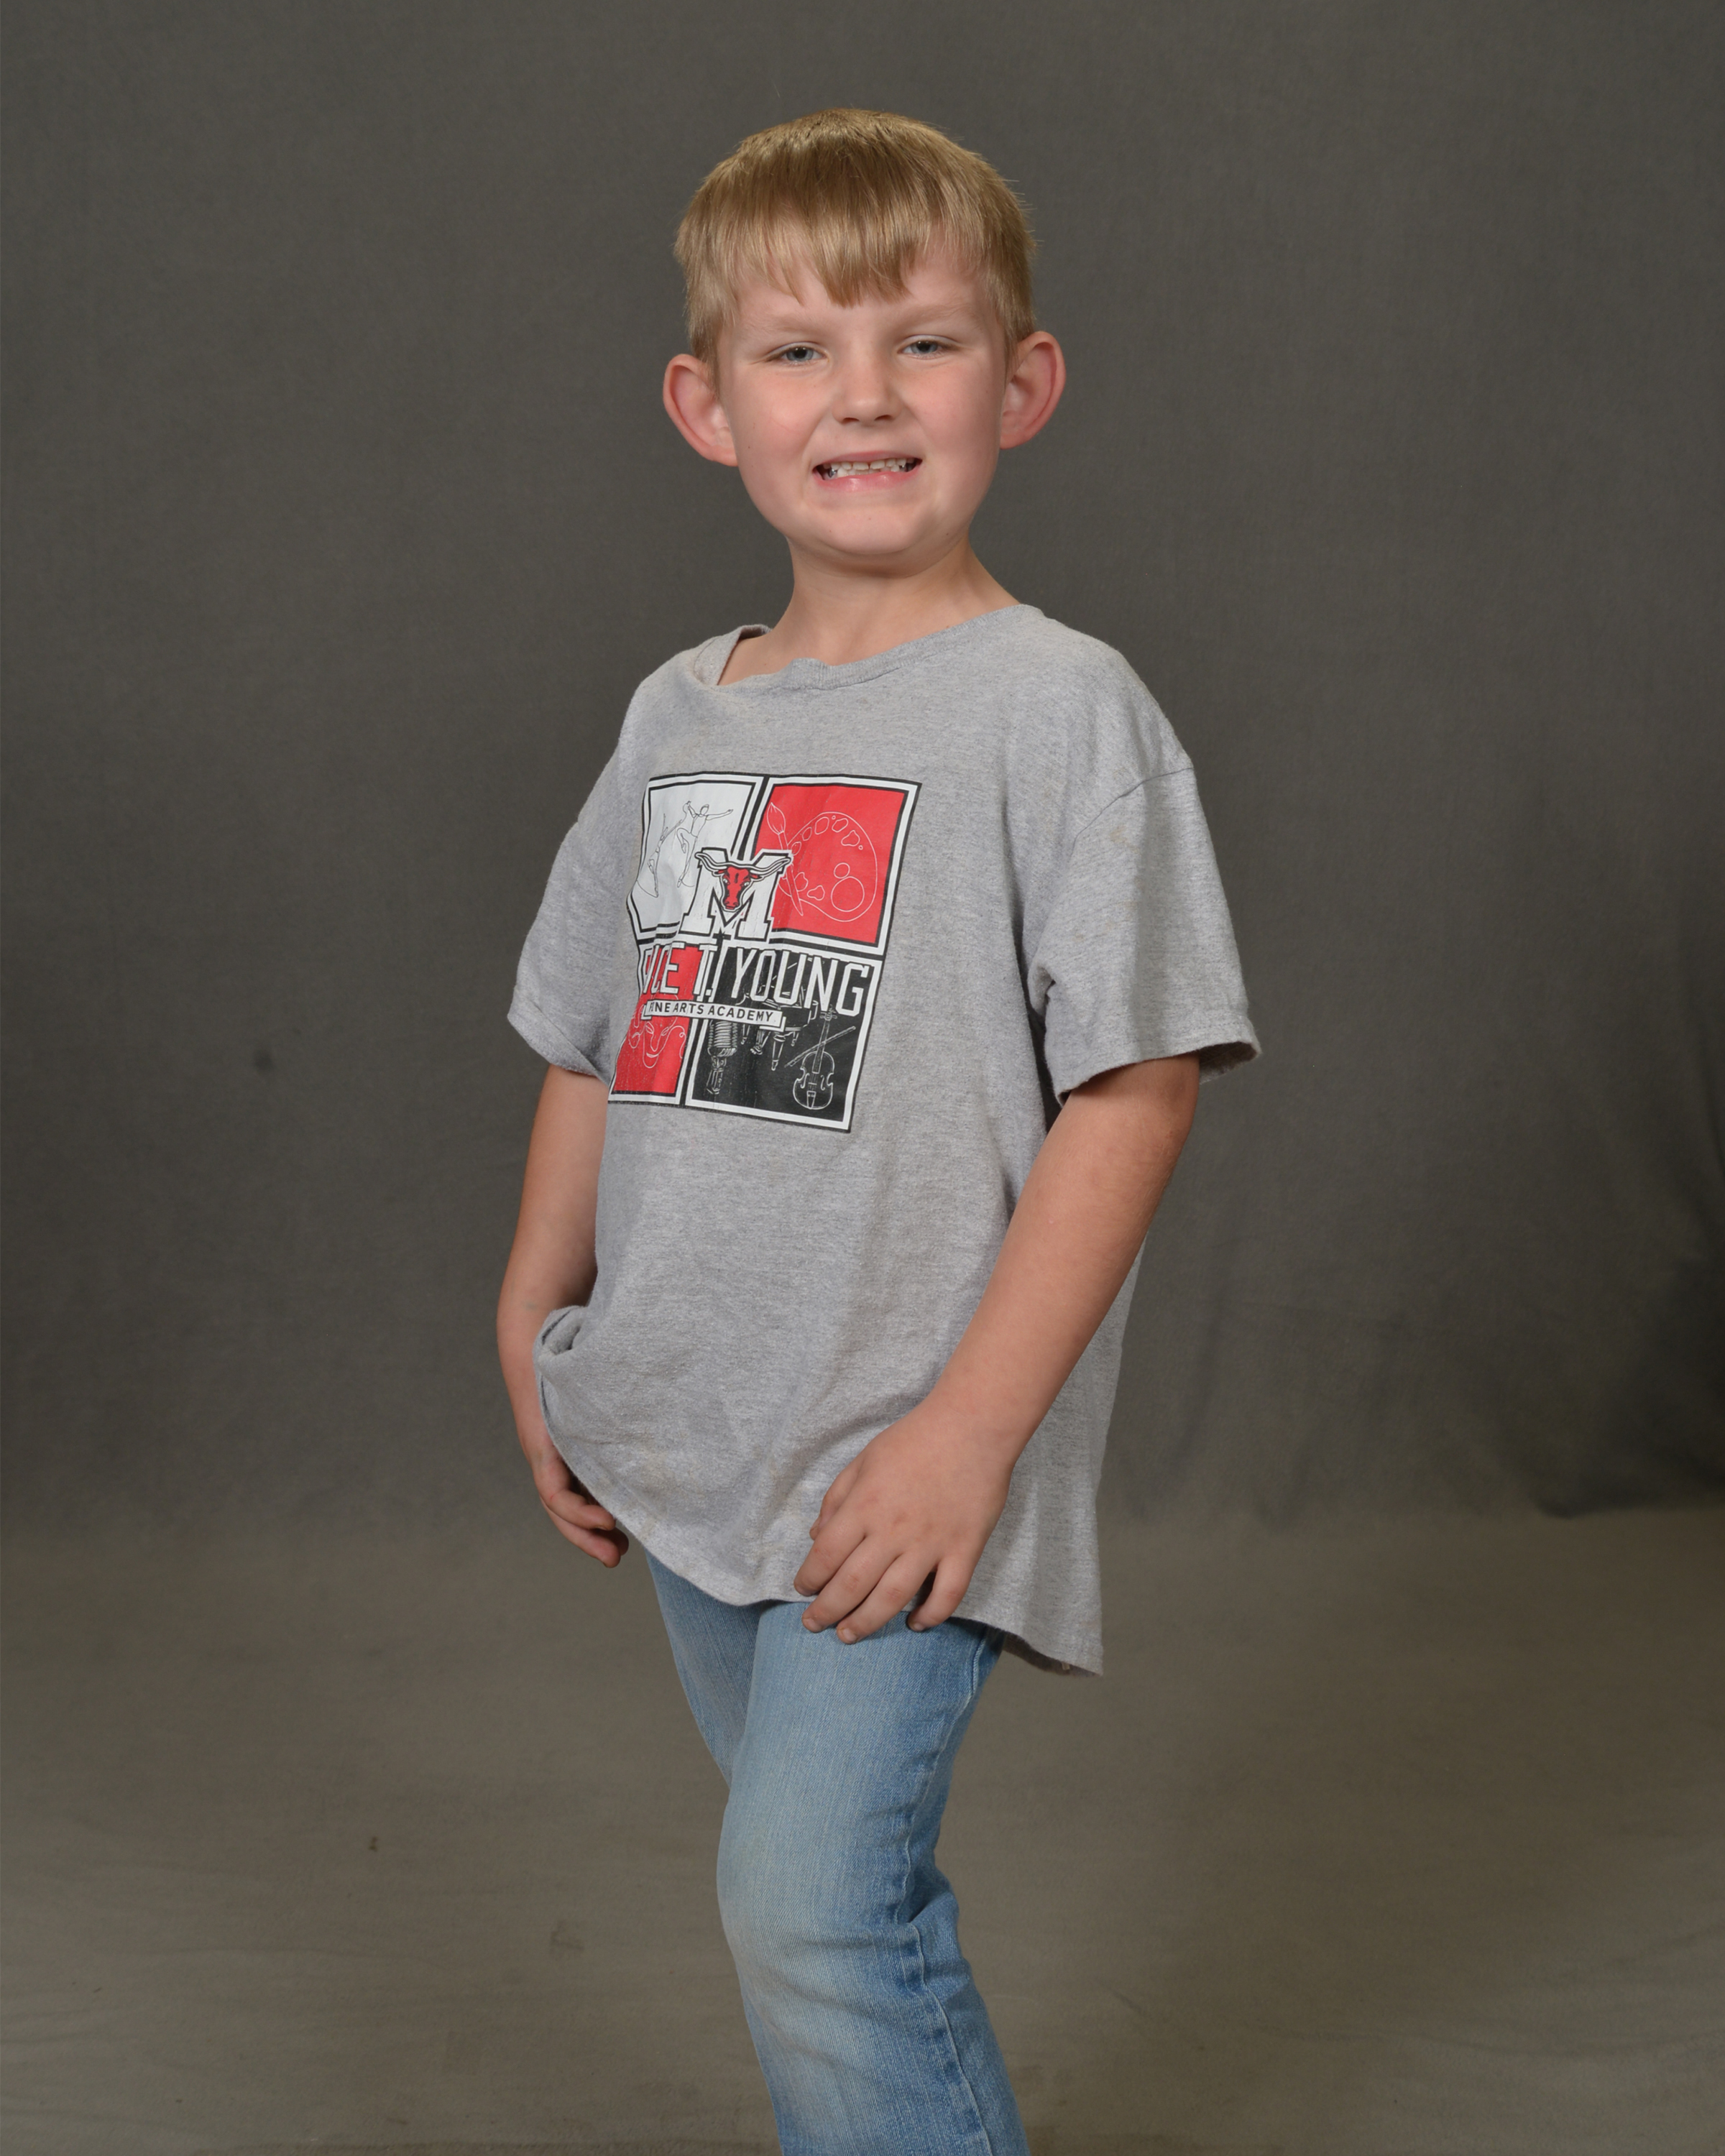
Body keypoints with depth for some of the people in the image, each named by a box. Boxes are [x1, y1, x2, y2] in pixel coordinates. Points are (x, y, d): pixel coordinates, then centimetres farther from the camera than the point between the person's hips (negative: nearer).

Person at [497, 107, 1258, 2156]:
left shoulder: (1059, 706, -10)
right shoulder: (679, 716, 8)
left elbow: (1135, 1086, -15)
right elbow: (596, 1043, 16)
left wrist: (969, 1429, -18)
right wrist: (536, 1323, 13)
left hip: (906, 1461, -6)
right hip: (688, 1445, 6)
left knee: (807, 1904, -10)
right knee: (847, 1893, 18)